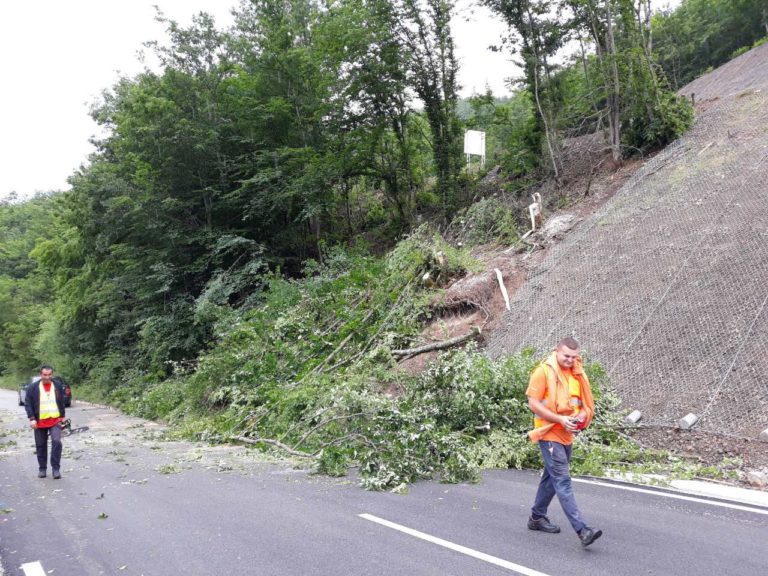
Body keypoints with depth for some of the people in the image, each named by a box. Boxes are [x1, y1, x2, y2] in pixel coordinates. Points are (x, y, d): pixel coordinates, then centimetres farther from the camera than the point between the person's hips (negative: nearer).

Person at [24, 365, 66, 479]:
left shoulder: (58, 386, 4)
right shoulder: (33, 387, -2)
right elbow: (28, 404, -3)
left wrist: (62, 417, 11)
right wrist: (31, 419, -12)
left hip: (55, 420, 0)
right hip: (40, 422, 0)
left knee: (56, 442, -15)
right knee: (41, 446, 9)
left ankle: (56, 468, -8)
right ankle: (42, 469, 23)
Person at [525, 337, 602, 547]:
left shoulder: (577, 374, 8)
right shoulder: (543, 371, -12)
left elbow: (584, 403, 18)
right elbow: (533, 403, -14)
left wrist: (582, 415, -5)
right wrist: (560, 419, -20)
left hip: (567, 435, 8)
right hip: (549, 433, -8)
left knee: (552, 477, 18)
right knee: (563, 480, -11)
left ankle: (537, 517, 33)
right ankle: (582, 529, -16)